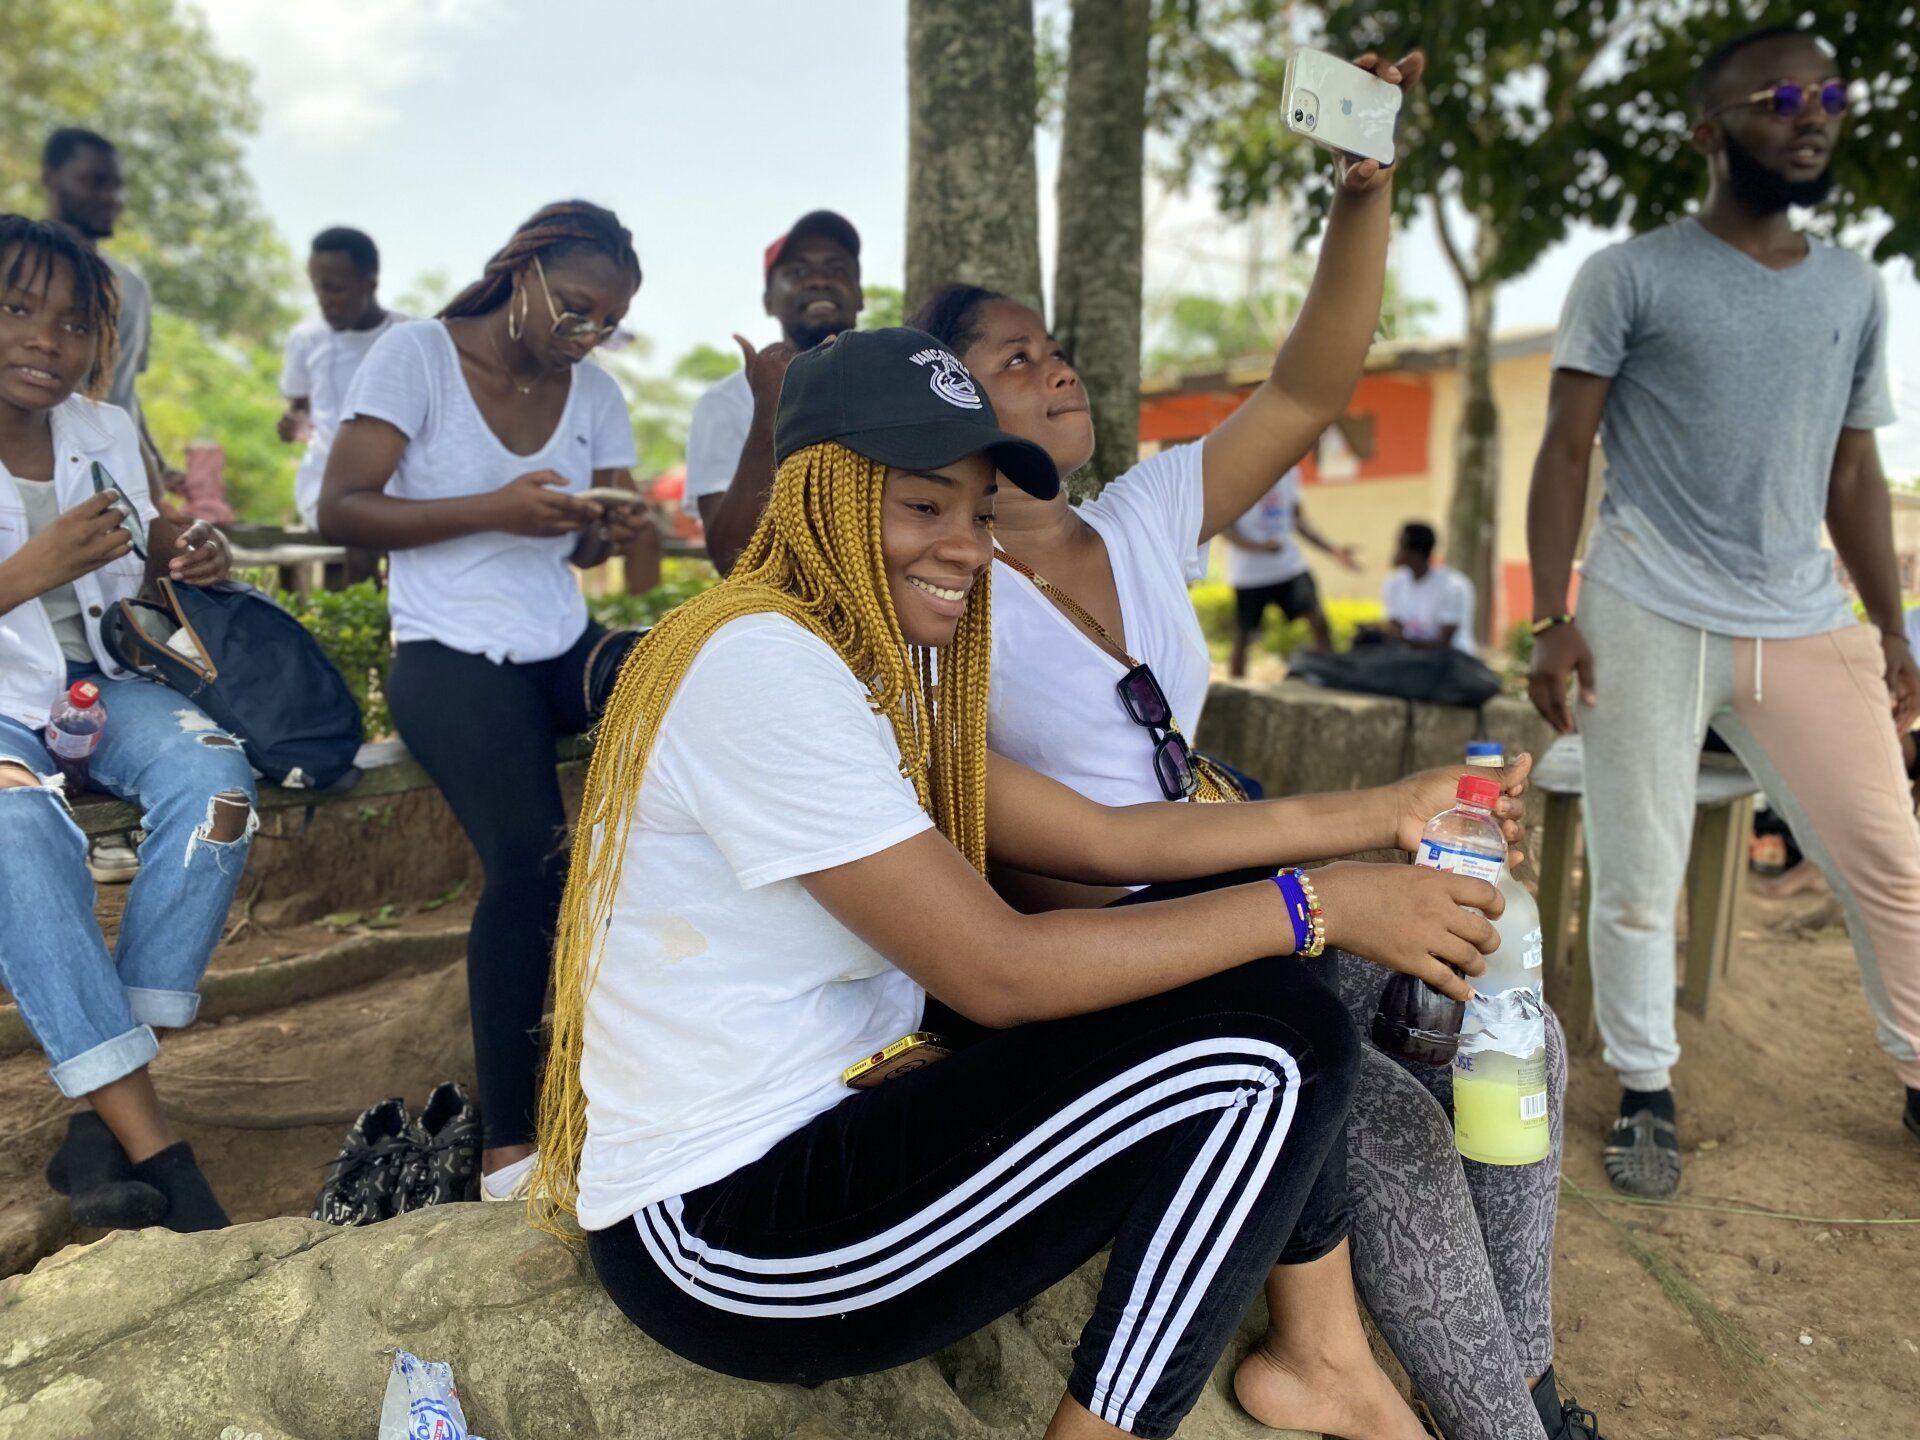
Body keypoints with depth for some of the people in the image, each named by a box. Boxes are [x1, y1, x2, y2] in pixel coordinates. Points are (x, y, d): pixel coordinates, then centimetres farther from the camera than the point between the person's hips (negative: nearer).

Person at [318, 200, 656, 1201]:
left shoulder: (594, 393, 12)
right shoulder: (416, 356, -2)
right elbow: (341, 511, -8)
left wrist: (609, 531, -11)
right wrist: (493, 509, -19)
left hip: (565, 649, 5)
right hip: (452, 656, -5)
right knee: (532, 860, -29)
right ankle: (506, 1143, -17)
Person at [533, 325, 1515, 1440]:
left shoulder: (879, 677, 8)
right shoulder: (761, 667, -22)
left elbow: (1104, 837, 4)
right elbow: (999, 973, -24)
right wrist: (1321, 905, -18)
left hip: (831, 1126, 9)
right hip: (720, 1229, -9)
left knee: (1267, 1003, 3)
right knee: (1256, 1060, -15)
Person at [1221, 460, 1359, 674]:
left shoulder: (1289, 472, 9)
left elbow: (1299, 519, 16)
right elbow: (1223, 526, -12)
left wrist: (1333, 550, 7)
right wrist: (1258, 547, -28)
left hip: (1290, 565, 4)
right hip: (1248, 573, -4)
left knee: (1318, 620, -8)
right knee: (1242, 637, 4)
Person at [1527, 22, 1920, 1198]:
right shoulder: (1632, 275, 0)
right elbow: (1565, 455, -3)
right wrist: (1553, 620, -12)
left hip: (1806, 624, 5)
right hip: (1651, 621, -4)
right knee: (1639, 877, 3)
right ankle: (1647, 1093, 20)